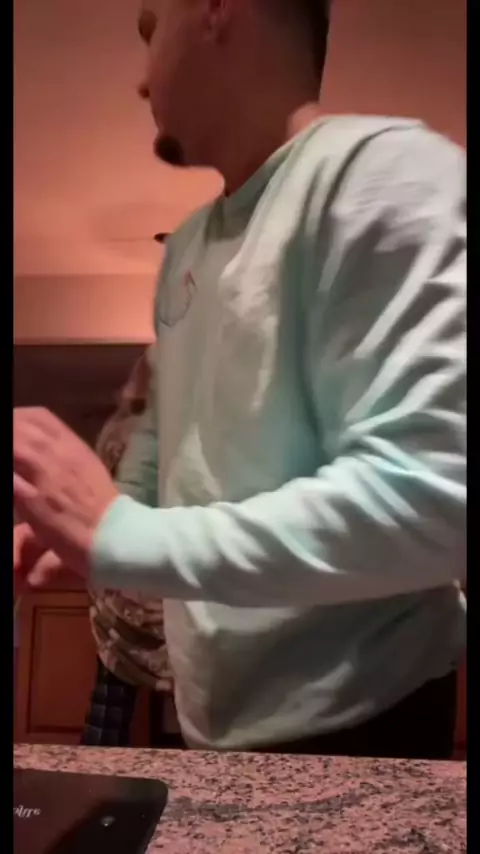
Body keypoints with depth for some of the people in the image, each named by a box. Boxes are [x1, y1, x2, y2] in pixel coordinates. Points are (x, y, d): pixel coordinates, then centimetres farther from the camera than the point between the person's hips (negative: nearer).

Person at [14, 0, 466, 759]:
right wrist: (79, 522, 2)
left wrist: (123, 539, -27)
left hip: (349, 723, -7)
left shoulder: (387, 171, -18)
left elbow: (436, 496, -28)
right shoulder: (186, 247, 8)